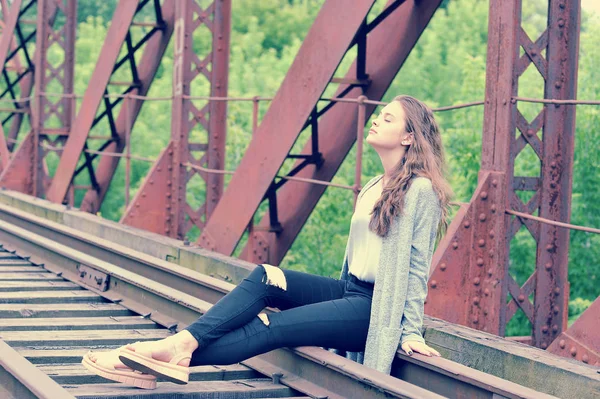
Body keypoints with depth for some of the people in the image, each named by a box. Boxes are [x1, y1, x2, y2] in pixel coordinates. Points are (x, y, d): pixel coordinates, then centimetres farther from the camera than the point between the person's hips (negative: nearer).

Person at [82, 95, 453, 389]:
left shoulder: (420, 190, -8)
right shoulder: (374, 188, 18)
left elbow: (416, 266, -9)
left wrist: (411, 330, -9)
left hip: (376, 309, -7)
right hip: (349, 291, 7)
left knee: (274, 326, -24)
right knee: (264, 278, -16)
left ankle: (178, 356, -33)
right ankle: (182, 344, -31)